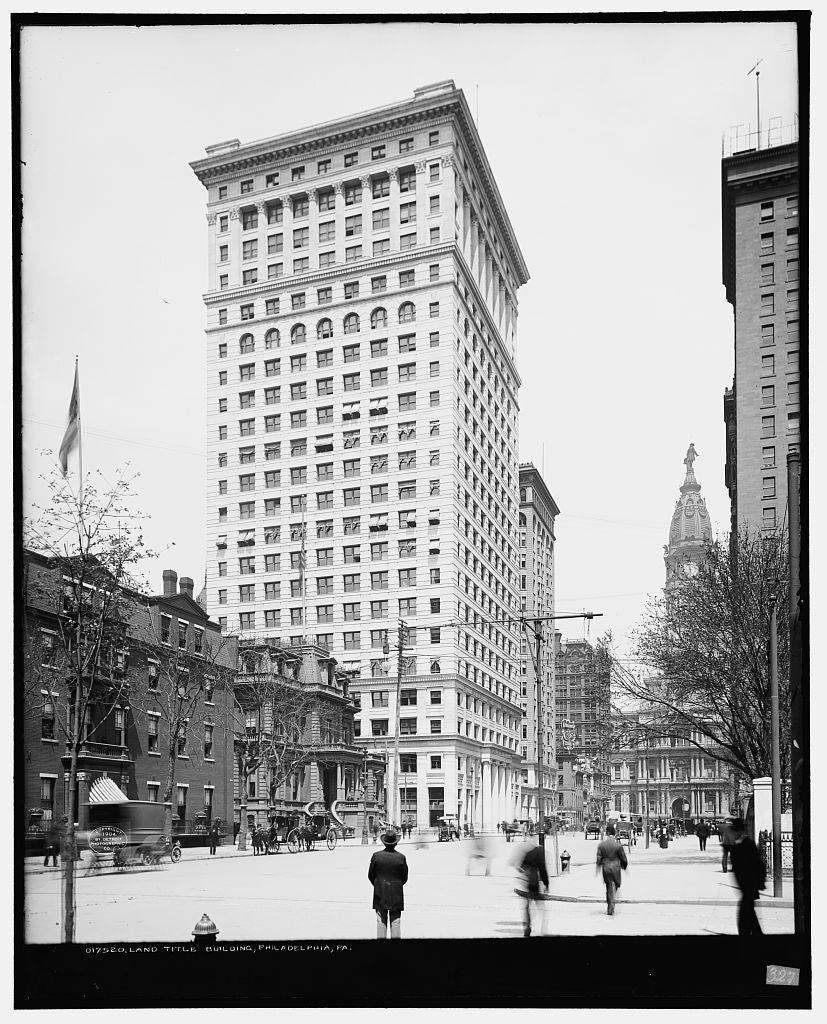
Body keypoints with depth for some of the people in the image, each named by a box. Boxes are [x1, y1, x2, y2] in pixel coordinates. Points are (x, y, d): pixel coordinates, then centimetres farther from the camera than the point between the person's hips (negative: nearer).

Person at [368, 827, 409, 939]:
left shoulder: (376, 855, -8)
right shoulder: (401, 857, -9)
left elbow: (370, 875, -1)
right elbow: (405, 877, -1)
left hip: (380, 893, 0)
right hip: (396, 894, 0)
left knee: (381, 921, 8)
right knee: (396, 921, 8)